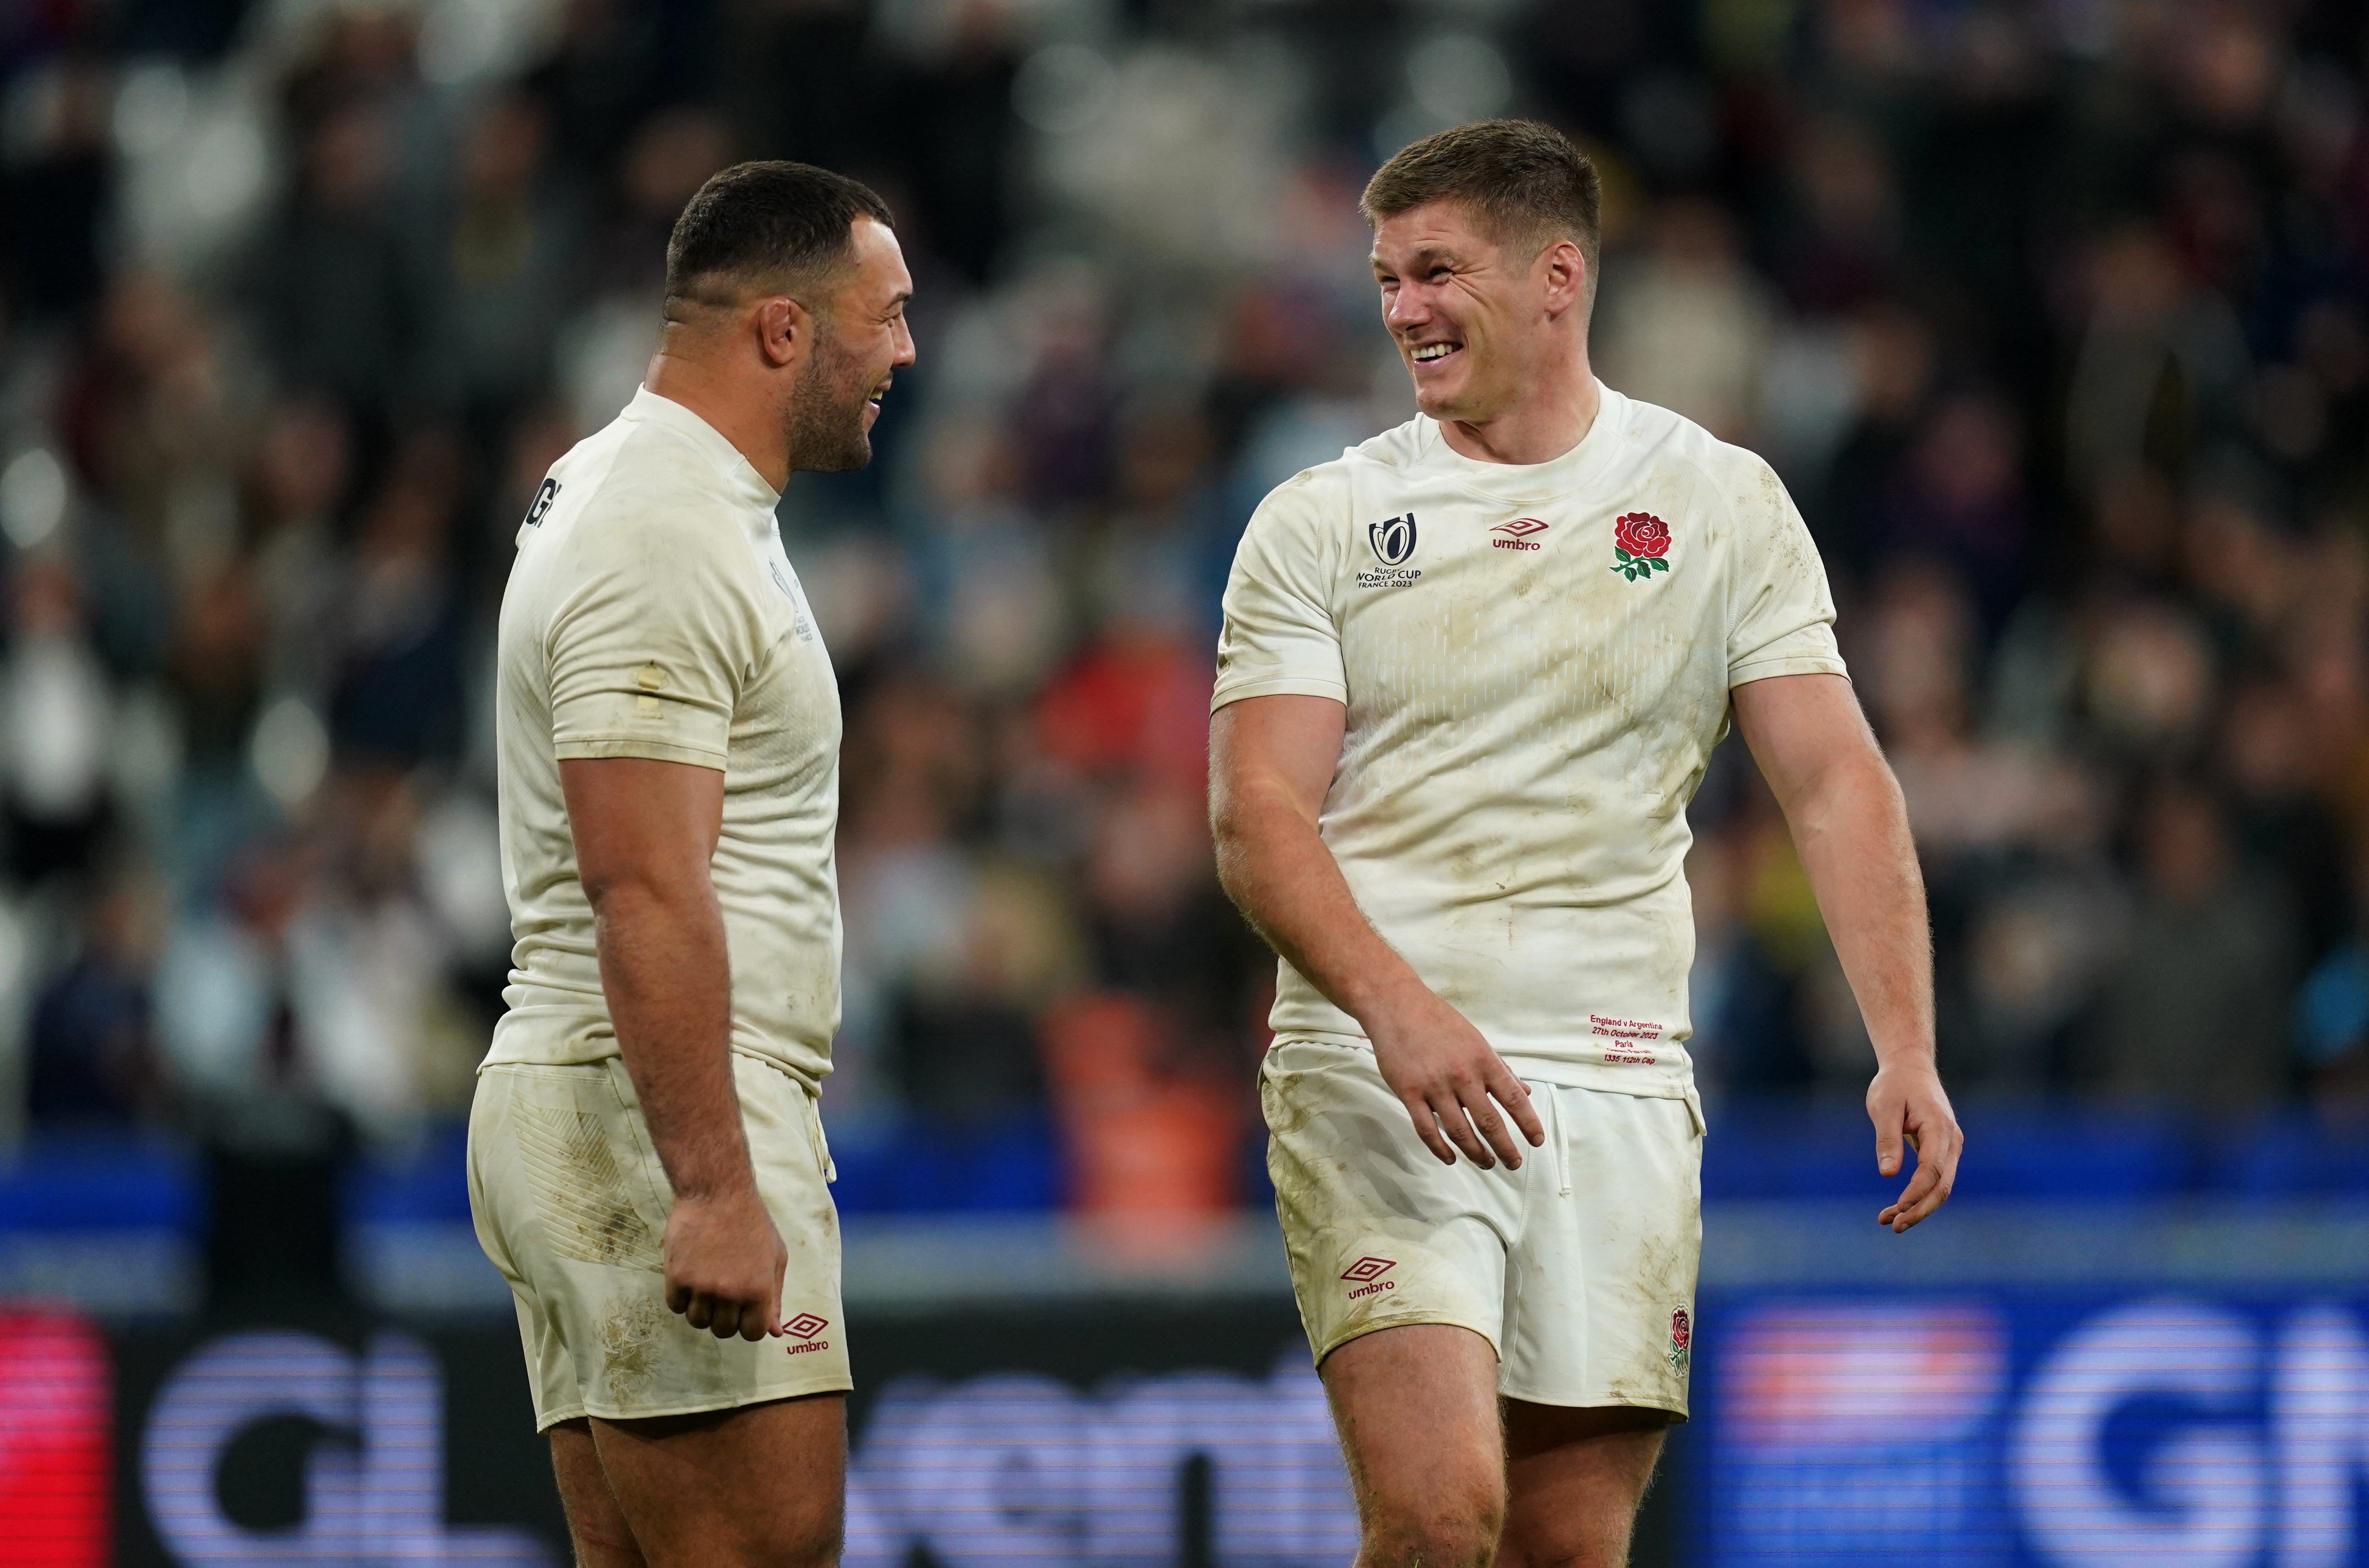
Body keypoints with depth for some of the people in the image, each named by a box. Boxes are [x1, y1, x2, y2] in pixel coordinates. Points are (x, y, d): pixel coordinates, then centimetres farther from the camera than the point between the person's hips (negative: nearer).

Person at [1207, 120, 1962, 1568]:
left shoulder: (1723, 503, 8)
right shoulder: (1320, 524, 4)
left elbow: (1837, 782, 4)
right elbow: (1259, 816, -5)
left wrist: (1908, 1049, -8)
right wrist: (1398, 1008, -23)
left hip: (1619, 1083, 2)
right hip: (1376, 1074, -2)